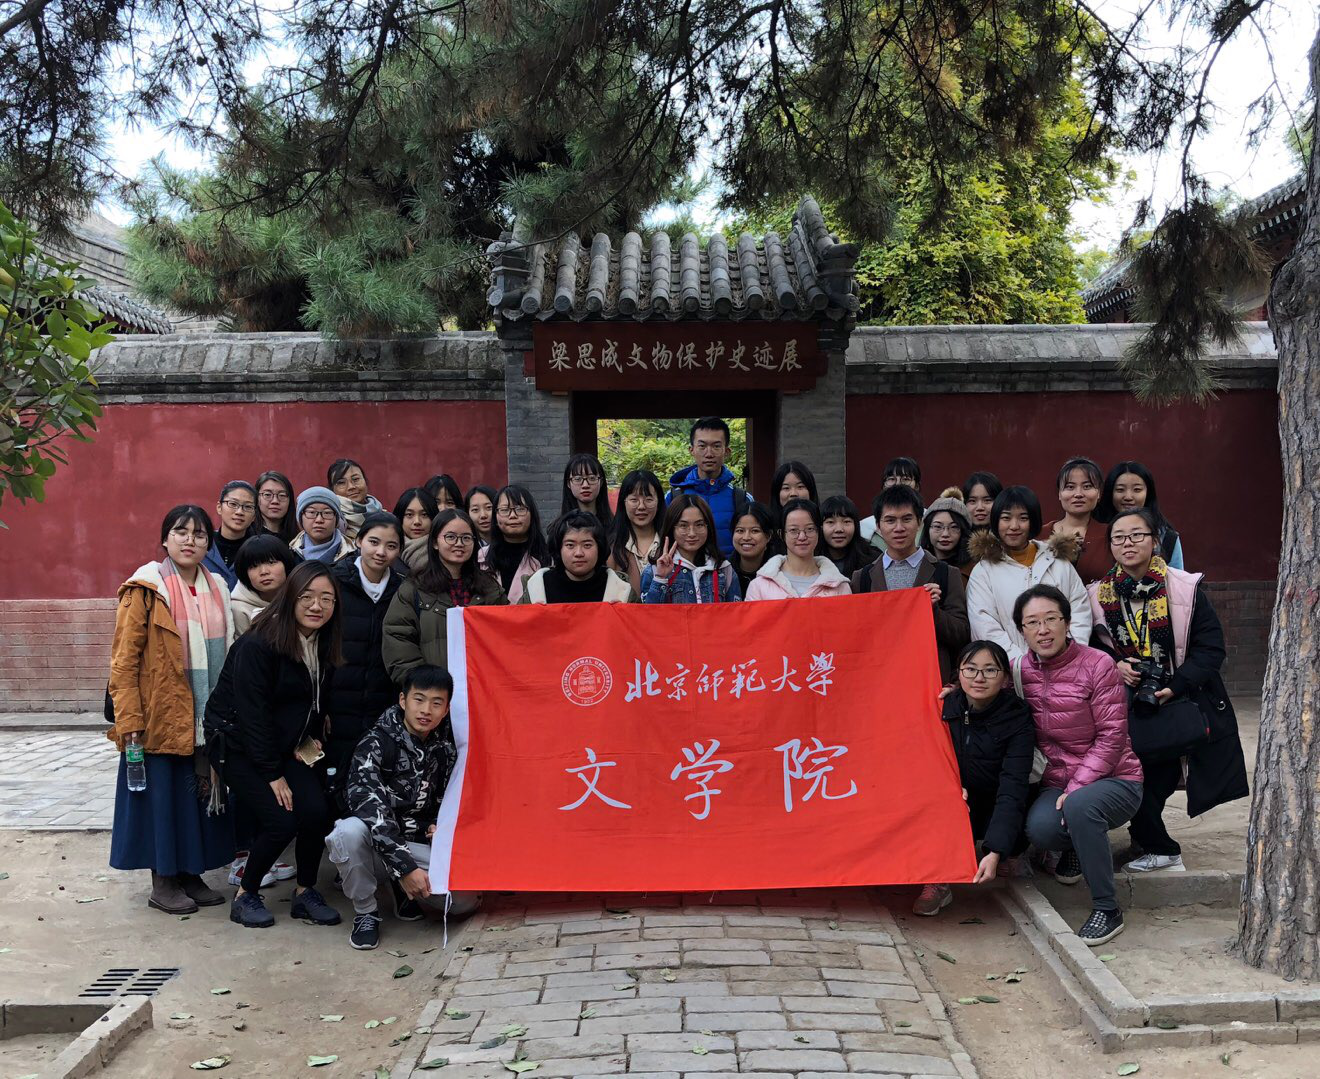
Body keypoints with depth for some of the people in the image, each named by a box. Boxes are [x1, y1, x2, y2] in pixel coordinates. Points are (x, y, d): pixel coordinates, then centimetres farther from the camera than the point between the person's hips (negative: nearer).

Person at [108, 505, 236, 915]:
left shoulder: (217, 589, 10)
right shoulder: (147, 589, -8)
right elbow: (123, 659, -11)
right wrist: (128, 719, -16)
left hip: (207, 718, 5)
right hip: (162, 716, -5)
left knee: (202, 793, 10)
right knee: (164, 794, 3)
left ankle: (191, 874, 24)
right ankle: (163, 882, 17)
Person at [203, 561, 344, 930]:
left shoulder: (324, 646, -1)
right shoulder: (257, 645, -23)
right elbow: (252, 713, -22)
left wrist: (311, 740, -2)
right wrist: (273, 775, -19)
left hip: (282, 744, 6)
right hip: (237, 743, -6)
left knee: (317, 811, -13)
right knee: (280, 821, -16)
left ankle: (305, 892, 8)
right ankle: (245, 896, 8)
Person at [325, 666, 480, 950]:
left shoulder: (447, 746, 0)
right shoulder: (375, 743, -16)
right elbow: (369, 808, -27)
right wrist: (404, 866, -34)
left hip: (421, 844, 3)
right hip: (377, 844, -3)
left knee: (465, 900, -21)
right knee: (349, 831, -38)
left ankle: (402, 888, 10)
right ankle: (366, 913, -12)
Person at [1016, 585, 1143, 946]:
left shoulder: (1097, 665, -11)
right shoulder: (1021, 670, 2)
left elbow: (1112, 737, -13)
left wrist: (1076, 788, -19)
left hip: (1114, 780, -3)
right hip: (1058, 781, 4)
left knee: (1080, 807, -37)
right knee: (1040, 828, -29)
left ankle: (1107, 910, -17)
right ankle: (1076, 846, 12)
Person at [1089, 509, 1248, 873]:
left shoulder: (1186, 588, -6)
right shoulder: (1100, 595, 1)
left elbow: (1211, 648, -7)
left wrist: (1175, 686, -19)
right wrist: (1114, 666, -11)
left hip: (1182, 703, -2)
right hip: (1128, 709, 2)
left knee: (1154, 785, 0)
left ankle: (1152, 844, 28)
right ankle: (1160, 848, 23)